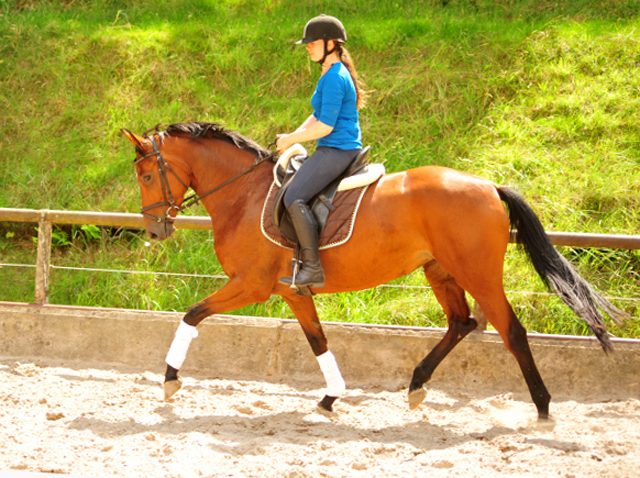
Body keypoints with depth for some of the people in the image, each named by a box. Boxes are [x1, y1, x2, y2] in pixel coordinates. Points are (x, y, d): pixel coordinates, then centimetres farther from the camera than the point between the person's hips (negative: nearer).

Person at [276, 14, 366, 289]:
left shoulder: (335, 78, -16)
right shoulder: (332, 75, 18)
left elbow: (325, 126, -21)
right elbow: (318, 116, 23)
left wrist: (291, 140, -10)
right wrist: (293, 136, 8)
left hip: (336, 150, -11)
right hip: (341, 150, 11)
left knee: (294, 197, -22)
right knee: (293, 187, 22)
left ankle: (313, 268, -26)